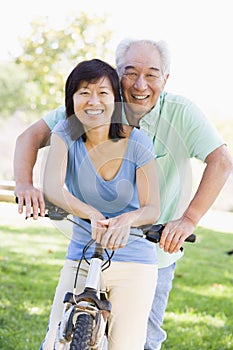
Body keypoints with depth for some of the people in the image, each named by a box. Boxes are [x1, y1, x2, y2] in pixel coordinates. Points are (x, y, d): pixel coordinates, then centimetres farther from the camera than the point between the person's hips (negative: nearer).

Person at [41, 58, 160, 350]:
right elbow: (52, 188, -22)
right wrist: (93, 215, -39)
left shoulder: (137, 142, -9)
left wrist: (127, 219, -34)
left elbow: (152, 209, -10)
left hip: (133, 264, -1)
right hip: (81, 259, 1)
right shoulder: (66, 133, -6)